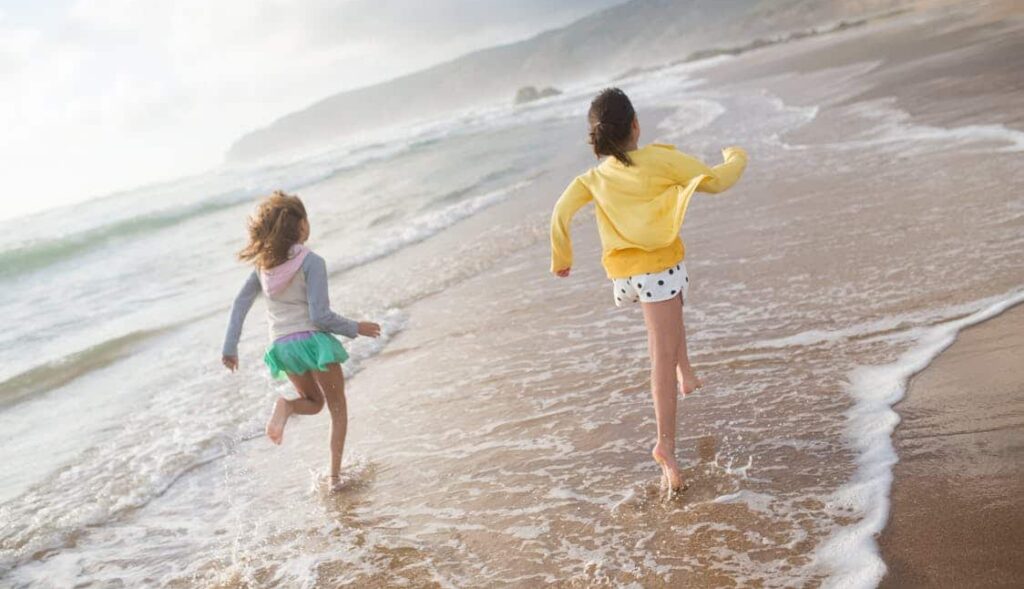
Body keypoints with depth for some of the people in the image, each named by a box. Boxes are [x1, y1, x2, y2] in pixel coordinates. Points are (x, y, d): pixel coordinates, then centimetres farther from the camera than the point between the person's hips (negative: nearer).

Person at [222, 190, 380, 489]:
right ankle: (335, 475, 6)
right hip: (312, 340, -5)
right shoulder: (311, 262, -13)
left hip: (282, 347, 5)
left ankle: (286, 406, -7)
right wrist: (355, 328, -2)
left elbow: (240, 303, 7)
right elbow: (320, 316, -17)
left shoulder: (264, 263, 5)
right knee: (338, 410, 14)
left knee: (314, 402, 27)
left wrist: (230, 347, 13)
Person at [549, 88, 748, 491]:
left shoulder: (595, 177, 5)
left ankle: (685, 372, 28)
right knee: (663, 357, -4)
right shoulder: (660, 159, -5)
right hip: (661, 265, -4)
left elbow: (562, 211, -5)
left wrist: (561, 258, 8)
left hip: (623, 273, 5)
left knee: (668, 309, 36)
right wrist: (736, 157, 16)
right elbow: (715, 181, -4)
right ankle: (665, 443, -11)